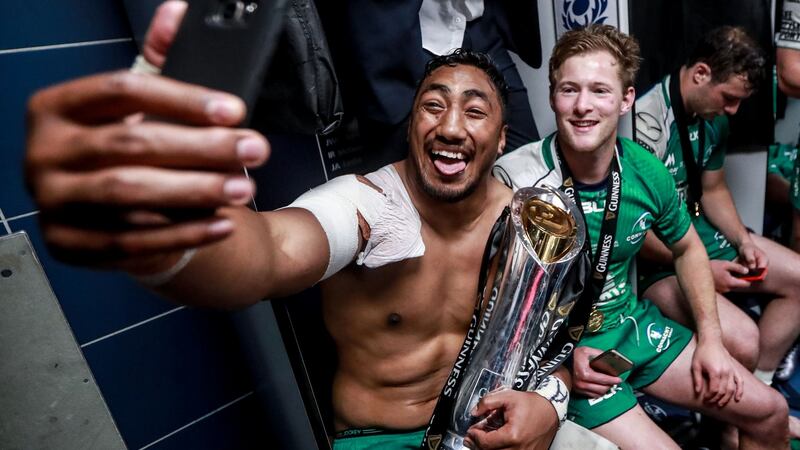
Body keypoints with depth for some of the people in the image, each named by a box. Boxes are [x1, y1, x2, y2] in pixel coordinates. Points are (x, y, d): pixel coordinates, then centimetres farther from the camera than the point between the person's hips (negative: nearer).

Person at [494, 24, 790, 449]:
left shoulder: (646, 171, -8)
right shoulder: (513, 181, -25)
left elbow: (687, 249, 10)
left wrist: (710, 340, 7)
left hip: (633, 323, 6)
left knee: (769, 412, 13)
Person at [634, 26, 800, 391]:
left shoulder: (714, 118, 3)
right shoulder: (644, 125, -25)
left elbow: (713, 189, 16)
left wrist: (743, 240, 0)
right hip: (655, 258, -9)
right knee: (742, 340, -25)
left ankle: (758, 384, 16)